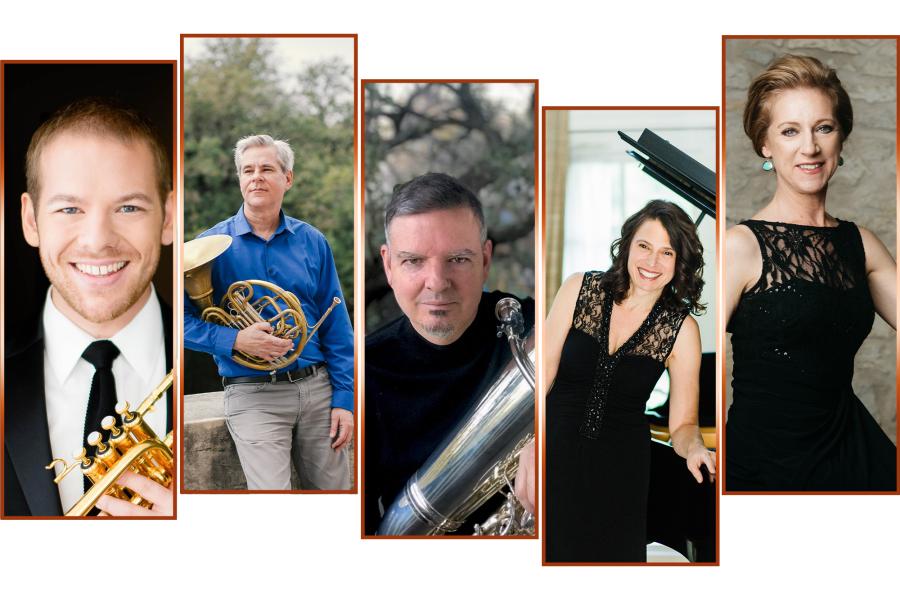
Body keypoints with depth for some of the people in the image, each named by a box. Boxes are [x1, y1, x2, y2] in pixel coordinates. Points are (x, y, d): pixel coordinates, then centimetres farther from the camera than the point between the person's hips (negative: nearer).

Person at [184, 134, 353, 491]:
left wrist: (344, 399, 0)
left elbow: (337, 327, 7)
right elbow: (184, 319, -4)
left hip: (318, 387, 3)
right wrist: (235, 341, -19)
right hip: (253, 396, -3)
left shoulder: (312, 242, 7)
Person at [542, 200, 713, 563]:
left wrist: (694, 450, -25)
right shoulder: (579, 290, -5)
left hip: (620, 474, 1)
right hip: (555, 455, 0)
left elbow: (682, 423, -2)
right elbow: (543, 374, -5)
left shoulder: (681, 329, -5)